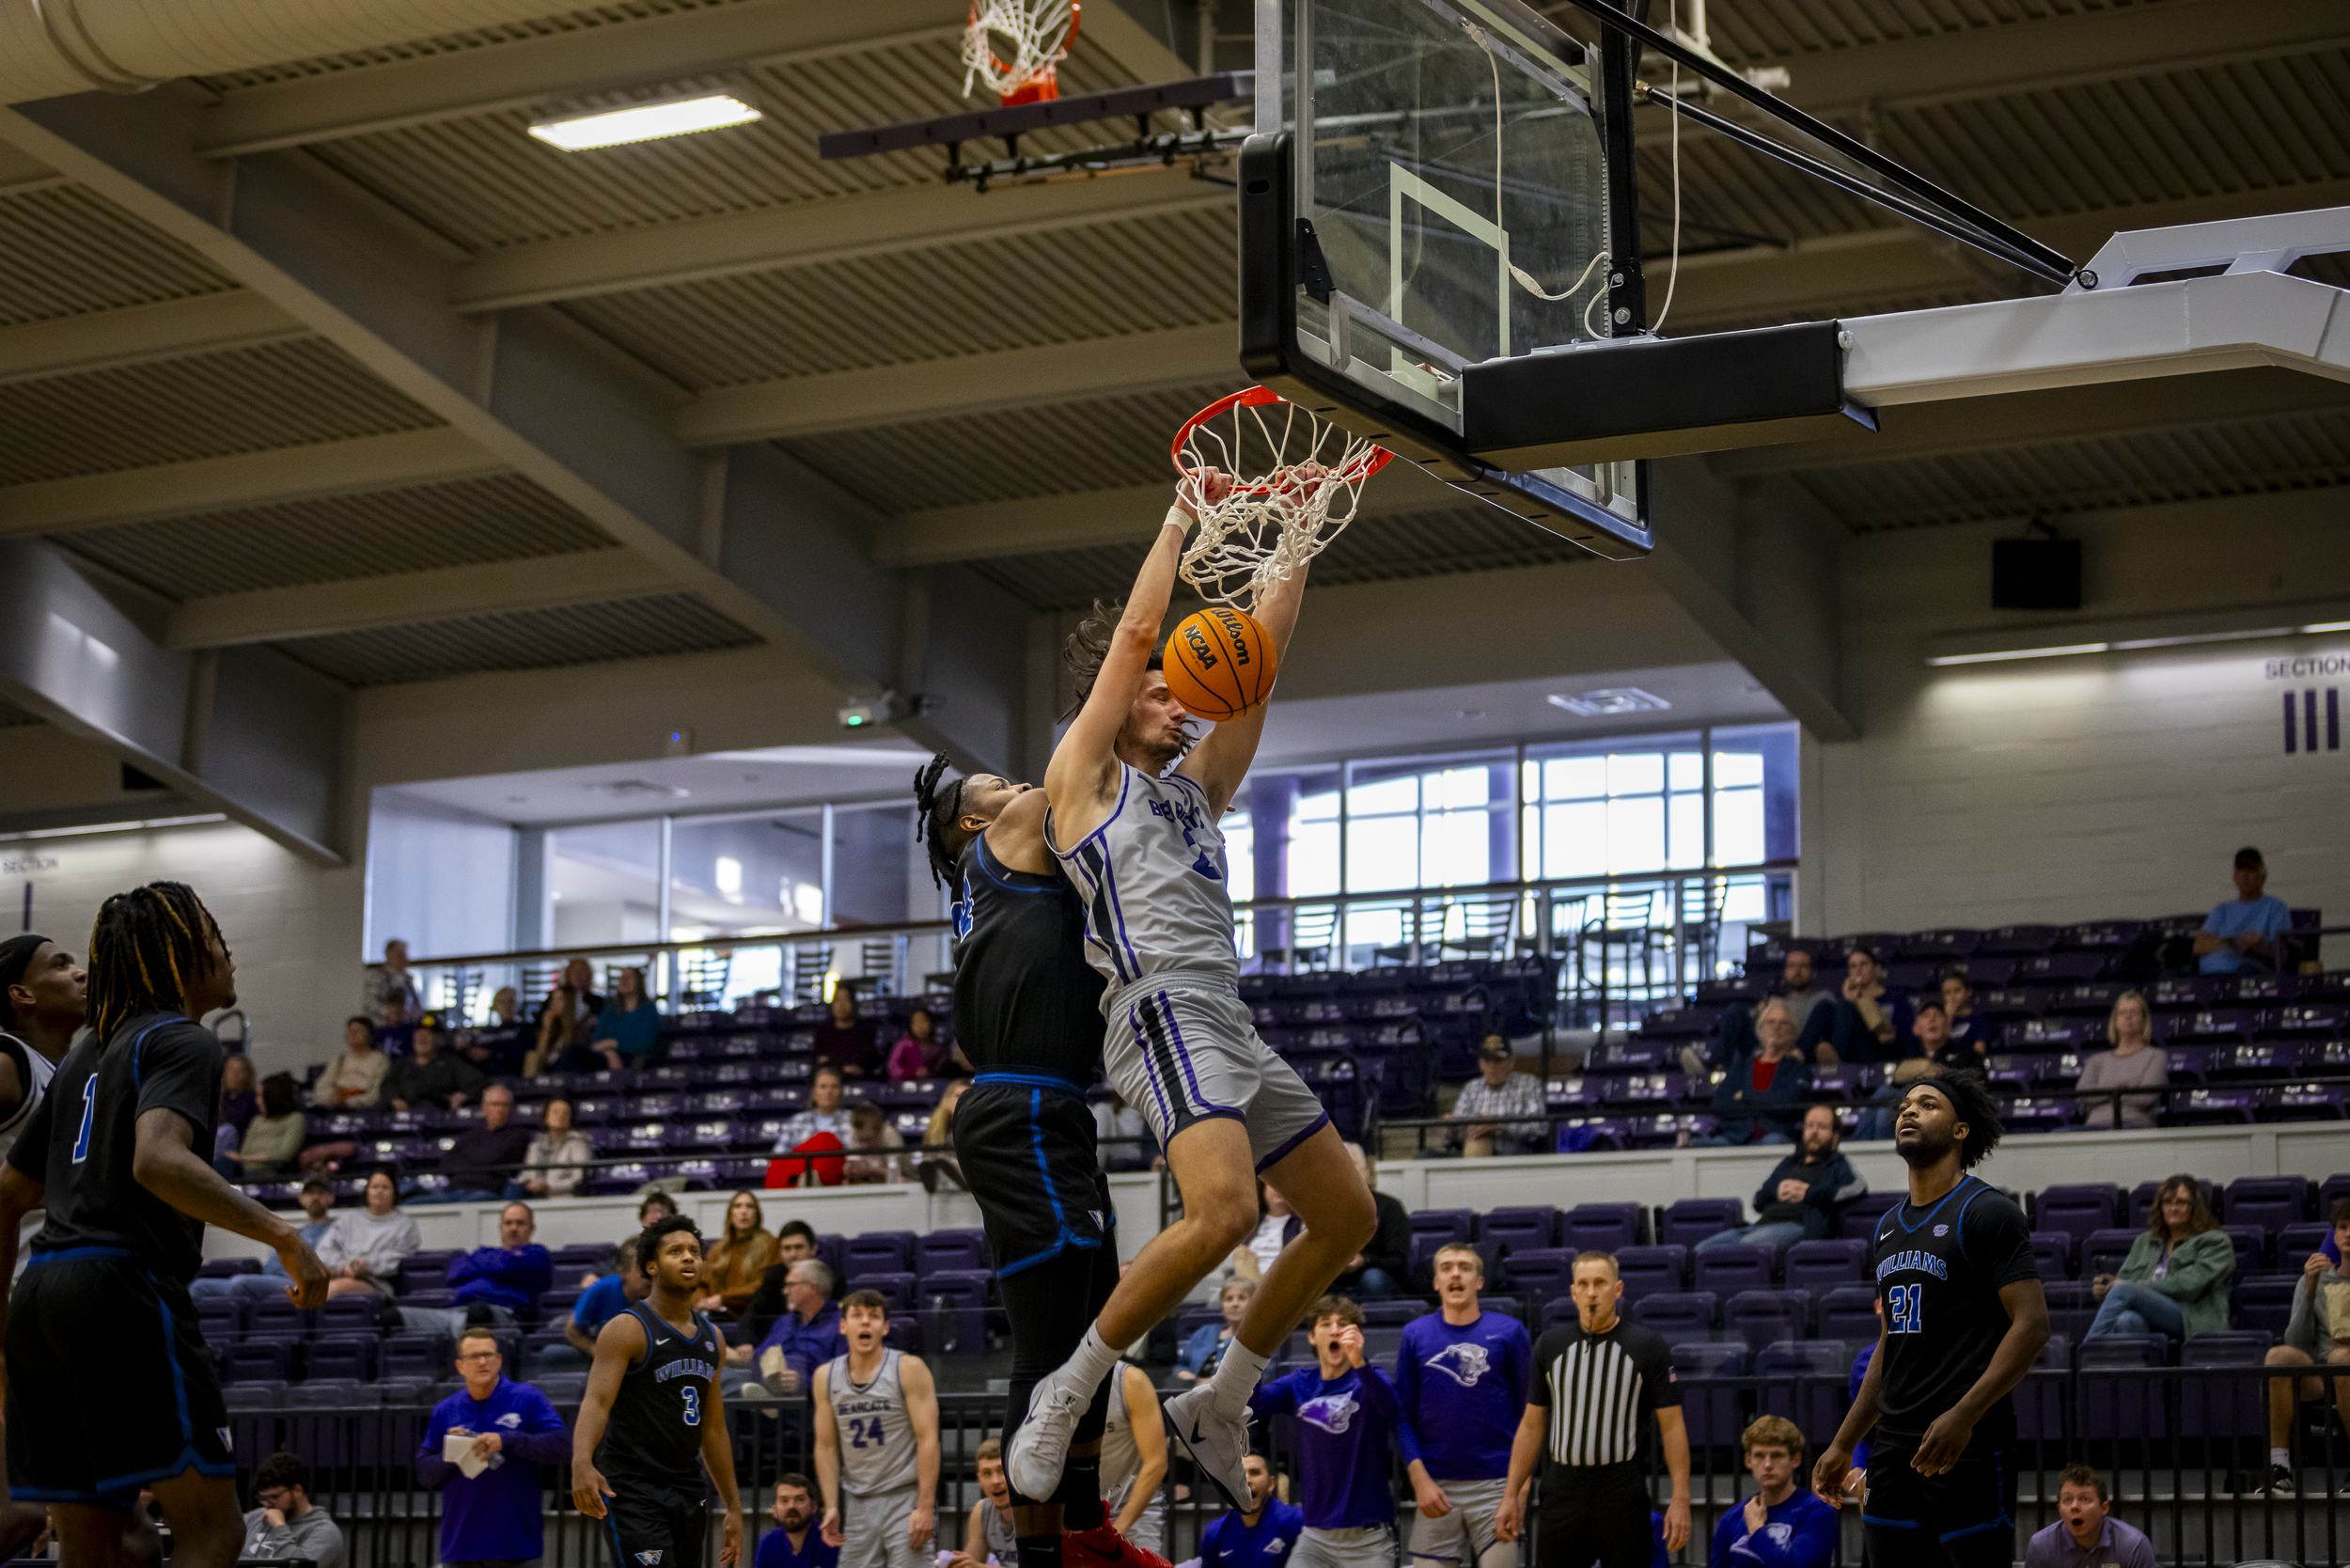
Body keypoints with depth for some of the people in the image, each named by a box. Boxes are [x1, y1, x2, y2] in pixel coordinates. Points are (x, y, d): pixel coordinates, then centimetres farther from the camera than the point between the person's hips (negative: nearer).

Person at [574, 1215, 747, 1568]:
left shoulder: (712, 1338, 13)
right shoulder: (626, 1330, -9)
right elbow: (596, 1401, -23)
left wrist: (732, 1506, 20)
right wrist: (581, 1463, -42)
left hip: (688, 1492, 8)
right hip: (633, 1491, -8)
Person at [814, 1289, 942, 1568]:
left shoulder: (909, 1369, -6)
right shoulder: (826, 1377, 6)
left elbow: (928, 1439, -10)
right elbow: (826, 1446, 9)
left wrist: (925, 1508, -16)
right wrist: (831, 1507, 2)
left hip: (906, 1497, -4)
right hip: (857, 1501, 4)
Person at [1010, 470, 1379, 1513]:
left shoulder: (1196, 787, 26)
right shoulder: (1084, 779, 8)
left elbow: (1262, 655, 22)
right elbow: (1134, 634, 2)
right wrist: (1182, 517, 9)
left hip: (1231, 1025, 9)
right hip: (1165, 1012, -9)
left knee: (1347, 1214, 8)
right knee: (1222, 1211, -29)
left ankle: (1217, 1407, 16)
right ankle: (1068, 1394, -15)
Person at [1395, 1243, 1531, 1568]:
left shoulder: (1508, 1332, 3)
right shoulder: (1416, 1334, 7)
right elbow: (1403, 1416, 7)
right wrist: (1420, 1480, -5)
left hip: (1495, 1485, -1)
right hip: (1436, 1486, 1)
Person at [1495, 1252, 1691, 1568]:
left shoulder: (1648, 1345, -2)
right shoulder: (1550, 1344, 7)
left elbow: (1671, 1425, -3)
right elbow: (1532, 1424, 12)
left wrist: (1680, 1499, -10)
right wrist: (1511, 1494, 7)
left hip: (1623, 1494, -3)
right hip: (1562, 1491, 3)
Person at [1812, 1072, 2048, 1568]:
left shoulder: (1988, 1211, -6)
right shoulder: (1889, 1228, 18)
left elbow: (2032, 1324, -13)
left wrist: (1963, 1416, -22)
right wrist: (1843, 1444, 19)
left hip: (1969, 1444, -7)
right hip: (1894, 1445, 7)